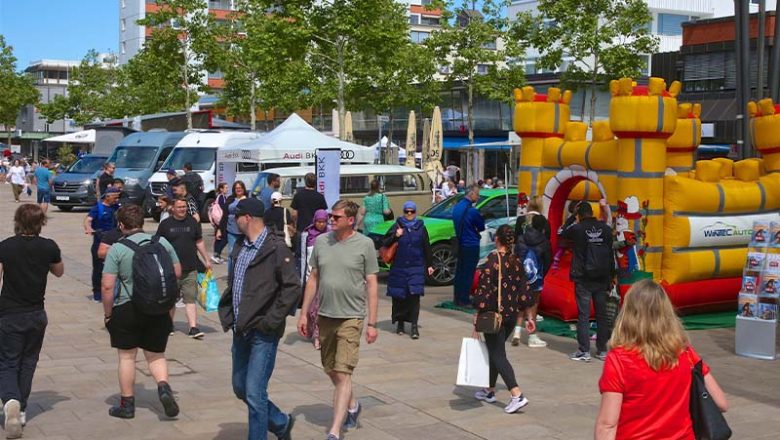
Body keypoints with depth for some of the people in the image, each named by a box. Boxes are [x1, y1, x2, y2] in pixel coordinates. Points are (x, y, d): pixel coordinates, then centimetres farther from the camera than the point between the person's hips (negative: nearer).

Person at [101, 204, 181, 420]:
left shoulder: (117, 249, -10)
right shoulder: (162, 242, 0)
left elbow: (107, 286, -13)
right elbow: (177, 272, 8)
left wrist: (108, 314, -2)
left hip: (126, 308, -3)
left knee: (126, 356, 11)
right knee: (156, 354, 16)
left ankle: (127, 404, 19)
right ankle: (163, 386, -10)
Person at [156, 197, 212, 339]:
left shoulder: (193, 222, 8)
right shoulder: (165, 224, 1)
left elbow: (199, 242, 15)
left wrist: (206, 260, 11)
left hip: (190, 269, 1)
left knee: (190, 299, -5)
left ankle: (193, 327, -8)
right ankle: (169, 324, 27)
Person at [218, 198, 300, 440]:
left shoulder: (276, 249, -13)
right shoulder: (240, 248, 13)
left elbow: (293, 287, -17)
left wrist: (271, 320, -17)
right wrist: (227, 316, 12)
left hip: (263, 333, -9)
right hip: (241, 331, 9)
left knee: (254, 393, -8)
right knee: (240, 388, 17)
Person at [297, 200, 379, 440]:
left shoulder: (364, 244, -6)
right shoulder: (321, 241, 5)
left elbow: (371, 285, -3)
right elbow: (313, 279, 12)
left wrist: (372, 323, -6)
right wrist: (304, 313, 9)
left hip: (351, 318, -5)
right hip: (325, 316, 5)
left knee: (343, 375, -9)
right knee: (331, 371, 17)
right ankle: (352, 406, 42)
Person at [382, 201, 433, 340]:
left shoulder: (421, 228, 7)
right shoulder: (397, 226, 4)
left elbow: (426, 248, 12)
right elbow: (385, 243, 1)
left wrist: (429, 265, 10)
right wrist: (395, 236, -16)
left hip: (416, 267, 0)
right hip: (399, 268, 0)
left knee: (414, 296, -9)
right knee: (399, 297, 4)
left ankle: (414, 326, -6)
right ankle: (400, 323, 19)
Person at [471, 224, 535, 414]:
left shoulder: (492, 259, -13)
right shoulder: (517, 261, 5)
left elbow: (484, 288, -16)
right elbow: (523, 291, 9)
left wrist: (477, 314, -10)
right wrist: (528, 316, 16)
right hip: (511, 315, 7)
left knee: (497, 354, -4)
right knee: (495, 351, 21)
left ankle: (517, 395, -16)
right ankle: (490, 390, 32)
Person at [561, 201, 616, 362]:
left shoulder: (577, 229, -7)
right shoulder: (606, 229, 3)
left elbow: (562, 235, 13)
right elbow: (611, 254, 7)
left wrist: (576, 223, 22)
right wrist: (611, 276, 13)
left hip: (583, 278, -3)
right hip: (602, 278, 4)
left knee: (583, 314, -2)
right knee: (601, 314, 10)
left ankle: (584, 351, -4)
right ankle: (602, 350, 14)